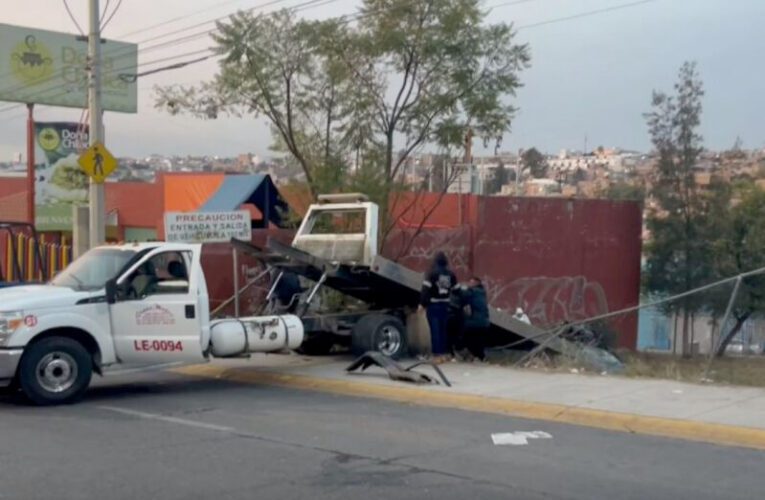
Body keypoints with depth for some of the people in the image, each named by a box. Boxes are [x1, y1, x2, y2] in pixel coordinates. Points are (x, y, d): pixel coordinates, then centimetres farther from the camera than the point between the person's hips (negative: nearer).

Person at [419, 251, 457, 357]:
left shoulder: (432, 272, -10)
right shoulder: (450, 274, 7)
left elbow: (426, 289, -15)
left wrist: (422, 303, -12)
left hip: (433, 304, -5)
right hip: (445, 304, 5)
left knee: (435, 329, -3)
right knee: (444, 328, 14)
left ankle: (437, 352, -5)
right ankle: (444, 351, 17)